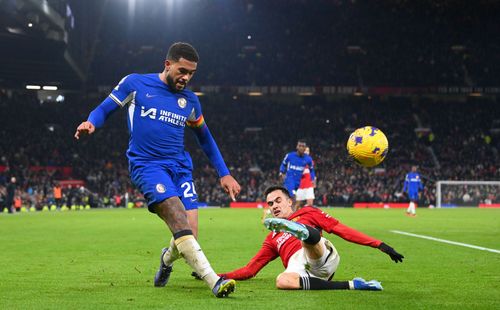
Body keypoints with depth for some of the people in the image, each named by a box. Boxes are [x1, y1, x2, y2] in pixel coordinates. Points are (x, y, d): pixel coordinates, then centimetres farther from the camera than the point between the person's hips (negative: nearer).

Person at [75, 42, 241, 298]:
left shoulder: (190, 100, 14)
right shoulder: (135, 84, 2)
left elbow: (205, 139, 24)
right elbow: (105, 109, 5)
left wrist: (224, 173, 21)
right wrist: (91, 123, -18)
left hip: (181, 167, 4)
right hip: (147, 165, -4)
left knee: (188, 234, -10)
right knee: (178, 217, -27)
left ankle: (167, 258, 28)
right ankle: (214, 281, -36)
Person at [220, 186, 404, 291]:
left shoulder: (307, 213, 26)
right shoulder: (272, 239, 36)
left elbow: (342, 230, 17)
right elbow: (250, 270, 32)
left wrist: (379, 245, 7)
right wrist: (221, 277, 17)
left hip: (324, 258, -1)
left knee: (308, 236, -30)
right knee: (282, 281, -35)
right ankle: (351, 285, -31)